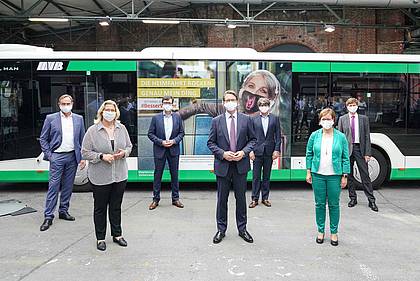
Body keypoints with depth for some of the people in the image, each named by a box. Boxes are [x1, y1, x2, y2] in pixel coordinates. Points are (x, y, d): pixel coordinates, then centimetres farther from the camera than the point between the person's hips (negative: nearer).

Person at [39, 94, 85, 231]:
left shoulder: (78, 119, 8)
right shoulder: (50, 118, 1)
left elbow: (82, 139, 10)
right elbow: (43, 139, 4)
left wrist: (82, 157, 3)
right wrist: (48, 155, -6)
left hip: (72, 156, 3)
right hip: (57, 157, -3)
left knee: (68, 186, 10)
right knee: (53, 186, -3)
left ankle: (63, 211, 23)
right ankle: (48, 216, 3)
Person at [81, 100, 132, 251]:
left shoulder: (122, 128, 5)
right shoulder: (92, 130, -7)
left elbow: (129, 146, 14)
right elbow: (85, 152, -6)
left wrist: (124, 152, -7)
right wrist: (101, 156, -19)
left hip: (120, 175, 3)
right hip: (100, 177, -3)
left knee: (116, 207, 15)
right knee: (100, 208, 9)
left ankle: (117, 234, 31)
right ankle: (100, 238, 24)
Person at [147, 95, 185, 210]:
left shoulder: (177, 117, 4)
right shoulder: (156, 118, -1)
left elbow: (181, 132, 6)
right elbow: (150, 134, -1)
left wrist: (174, 141, -10)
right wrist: (161, 142, -12)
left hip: (174, 150, 2)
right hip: (159, 150, -1)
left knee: (174, 175, 8)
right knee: (157, 175, 5)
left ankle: (175, 199, 20)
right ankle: (156, 199, 16)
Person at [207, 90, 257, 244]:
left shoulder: (246, 119, 2)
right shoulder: (216, 121, 1)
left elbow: (253, 139, 5)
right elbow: (211, 142, 2)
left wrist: (244, 152, -11)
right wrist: (223, 153, -13)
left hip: (241, 164, 1)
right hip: (223, 165, 0)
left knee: (241, 198, 11)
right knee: (222, 199, 9)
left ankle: (242, 229, 26)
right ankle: (221, 229, 24)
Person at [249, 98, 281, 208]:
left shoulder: (275, 118, 5)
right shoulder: (254, 119, 3)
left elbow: (278, 135, 4)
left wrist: (277, 150, -3)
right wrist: (250, 150, -6)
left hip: (269, 152, 1)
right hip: (257, 151, -1)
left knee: (266, 176, 10)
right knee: (256, 176, 3)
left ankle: (265, 198, 20)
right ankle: (255, 199, 12)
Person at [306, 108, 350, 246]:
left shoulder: (341, 137, -1)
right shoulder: (314, 135, 2)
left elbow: (345, 158, 2)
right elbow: (309, 154, 7)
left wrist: (344, 176, -1)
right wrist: (309, 172, 3)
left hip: (334, 176, -1)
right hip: (318, 175, 1)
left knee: (334, 204, 7)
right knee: (319, 204, 8)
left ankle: (334, 232, 21)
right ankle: (321, 231, 22)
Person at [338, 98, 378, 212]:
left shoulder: (364, 119, 6)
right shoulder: (342, 119, 6)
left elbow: (367, 136, 4)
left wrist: (367, 153, -3)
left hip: (360, 148, -1)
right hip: (347, 149, 1)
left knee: (365, 175, 0)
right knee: (349, 175, 7)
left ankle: (371, 200, 7)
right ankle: (353, 198, 20)